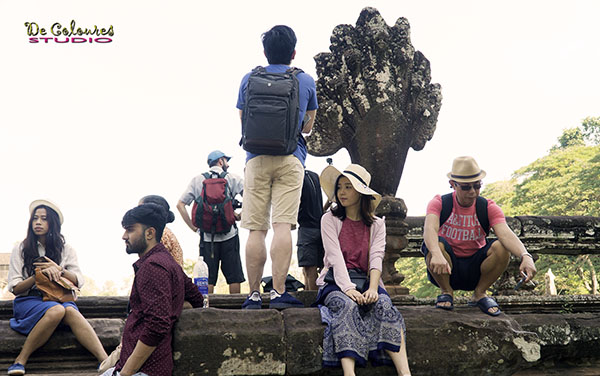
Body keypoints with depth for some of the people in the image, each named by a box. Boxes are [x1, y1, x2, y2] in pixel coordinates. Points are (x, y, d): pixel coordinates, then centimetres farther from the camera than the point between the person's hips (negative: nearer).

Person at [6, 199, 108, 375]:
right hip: (28, 301, -2)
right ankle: (20, 361, -30)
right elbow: (14, 288, 1)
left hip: (59, 299, 2)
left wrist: (59, 270, -15)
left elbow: (79, 282, 4)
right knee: (56, 310, -37)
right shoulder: (20, 250, 7)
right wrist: (39, 274, -16)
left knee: (70, 311, -36)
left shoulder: (65, 249, 12)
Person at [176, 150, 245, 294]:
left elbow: (180, 204, 4)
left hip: (207, 236, 1)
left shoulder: (197, 180, 10)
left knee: (208, 279, 5)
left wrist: (193, 226, 5)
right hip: (229, 236, -1)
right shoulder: (232, 178, 5)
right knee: (234, 276, 6)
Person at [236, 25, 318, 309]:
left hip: (256, 157, 1)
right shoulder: (306, 81, 10)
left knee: (256, 229, 1)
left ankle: (254, 295, 2)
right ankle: (278, 292, -12)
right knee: (283, 225, -8)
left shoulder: (249, 80, 11)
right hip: (290, 157, -1)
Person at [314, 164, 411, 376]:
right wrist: (348, 288, -23)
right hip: (336, 282, -1)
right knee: (347, 305, -35)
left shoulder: (377, 225, 14)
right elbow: (335, 257, -7)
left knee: (383, 305, -31)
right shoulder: (330, 219, 8)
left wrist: (372, 289, -22)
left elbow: (376, 259, -2)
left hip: (365, 281, 2)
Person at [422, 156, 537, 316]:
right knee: (436, 244, -33)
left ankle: (479, 294, -1)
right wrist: (437, 254, -52)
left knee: (502, 248, -26)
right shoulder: (439, 204, -9)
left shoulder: (489, 208, -5)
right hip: (445, 270, -1)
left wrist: (525, 256, -44)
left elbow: (506, 234, -23)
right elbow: (430, 229, -30)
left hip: (475, 270, 2)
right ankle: (446, 291, -4)